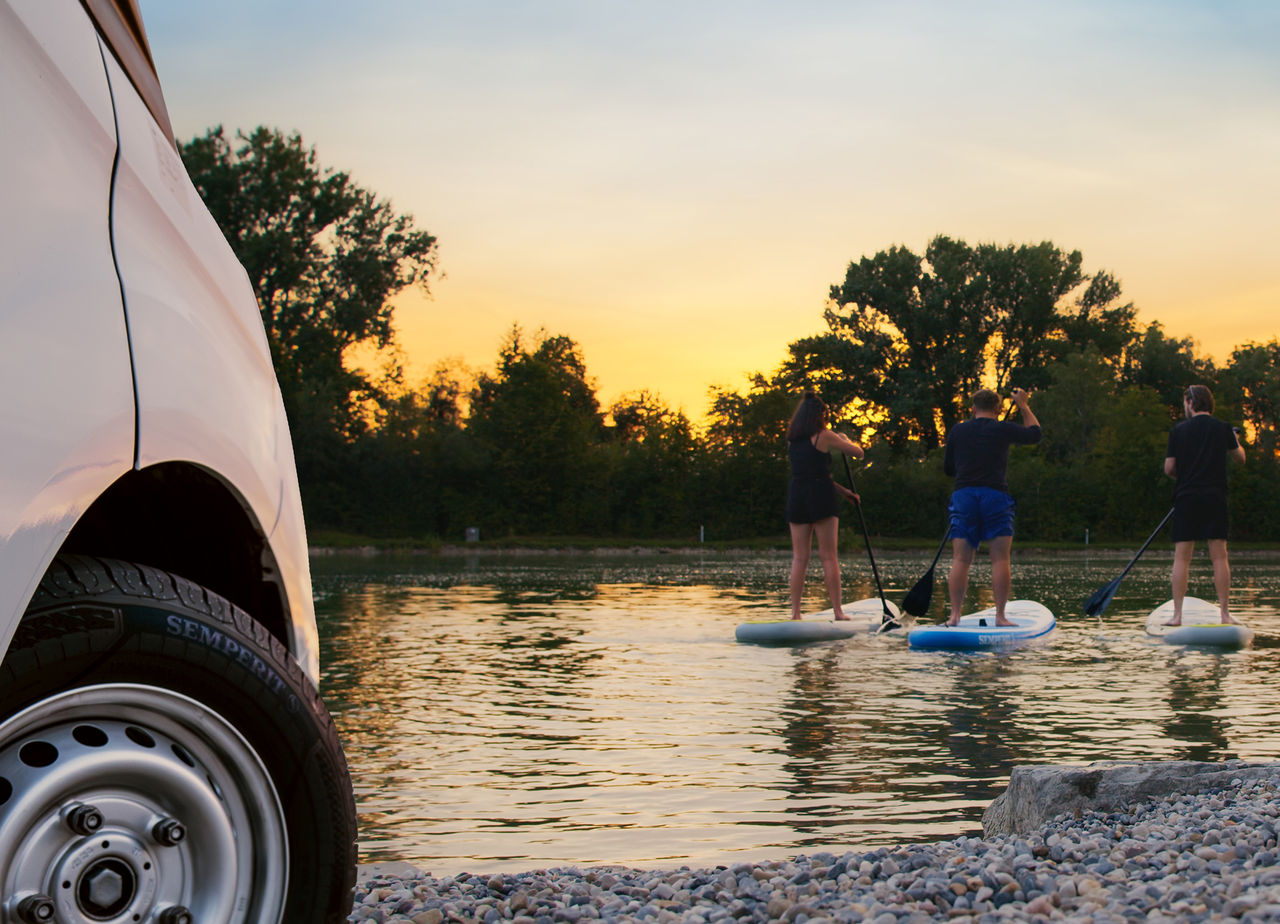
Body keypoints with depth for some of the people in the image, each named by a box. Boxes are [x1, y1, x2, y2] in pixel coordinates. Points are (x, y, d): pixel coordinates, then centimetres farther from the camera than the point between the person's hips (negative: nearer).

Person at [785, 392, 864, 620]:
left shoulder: (792, 440, 12)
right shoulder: (824, 436, -6)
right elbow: (858, 452, 0)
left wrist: (843, 491, 19)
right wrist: (845, 439, 22)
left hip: (796, 498, 5)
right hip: (821, 498, -5)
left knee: (799, 558, 4)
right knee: (829, 557, -1)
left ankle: (795, 612, 0)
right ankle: (838, 611, 0)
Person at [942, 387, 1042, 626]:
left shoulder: (957, 431, 10)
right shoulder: (1002, 429, 3)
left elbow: (948, 468, 18)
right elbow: (1034, 433, 22)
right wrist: (1024, 406, 33)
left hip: (963, 496, 2)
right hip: (995, 495, -2)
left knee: (961, 559, 1)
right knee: (1000, 558, 1)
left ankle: (955, 615, -5)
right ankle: (1000, 616, -3)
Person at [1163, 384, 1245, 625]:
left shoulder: (1178, 429, 1)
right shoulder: (1223, 428, 3)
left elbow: (1169, 468, 1)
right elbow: (1240, 457, 19)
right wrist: (1235, 442, 40)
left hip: (1186, 498, 0)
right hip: (1216, 497, 0)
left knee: (1181, 558, 2)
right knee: (1219, 557, 2)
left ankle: (1177, 615, -2)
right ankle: (1225, 613, 0)